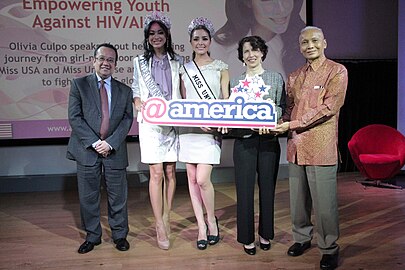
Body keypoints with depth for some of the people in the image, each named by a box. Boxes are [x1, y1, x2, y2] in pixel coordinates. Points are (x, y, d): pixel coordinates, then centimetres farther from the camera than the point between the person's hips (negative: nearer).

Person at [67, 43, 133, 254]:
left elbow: (127, 119, 2)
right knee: (88, 197, 8)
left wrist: (110, 143, -12)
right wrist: (94, 142, -12)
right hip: (87, 149, 0)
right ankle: (92, 236, 25)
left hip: (115, 150, 1)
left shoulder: (124, 91, 9)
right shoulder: (79, 84, 4)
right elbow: (74, 117, -4)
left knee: (118, 196, 7)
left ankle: (119, 235, 24)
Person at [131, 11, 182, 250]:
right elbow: (136, 92, 10)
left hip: (173, 122, 2)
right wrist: (142, 107, -9)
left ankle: (166, 217, 21)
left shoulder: (176, 61, 10)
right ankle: (160, 226, 2)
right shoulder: (140, 62, 10)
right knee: (157, 173, -5)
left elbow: (183, 93, 11)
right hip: (151, 123, -1)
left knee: (170, 171, 5)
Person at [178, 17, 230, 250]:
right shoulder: (184, 69, 11)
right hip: (189, 128, 3)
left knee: (202, 179, -11)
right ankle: (202, 227, 16)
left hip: (212, 129, -3)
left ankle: (212, 220, 14)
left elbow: (226, 99, 4)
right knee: (192, 179, 5)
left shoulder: (221, 67, 6)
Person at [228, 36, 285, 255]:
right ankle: (247, 237, 16)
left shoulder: (276, 78, 7)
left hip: (268, 140, 0)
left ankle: (265, 234, 25)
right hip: (243, 140, 1)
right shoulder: (235, 82, 10)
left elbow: (282, 107, 2)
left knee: (267, 188, 8)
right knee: (245, 189, 2)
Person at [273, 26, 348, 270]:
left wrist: (293, 124, -17)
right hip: (296, 146, 6)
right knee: (298, 199, 14)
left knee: (324, 203, 0)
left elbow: (328, 108, -13)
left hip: (321, 147, -5)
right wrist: (279, 124, -3)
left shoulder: (337, 72, -3)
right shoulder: (295, 76, 16)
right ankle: (302, 238, 32)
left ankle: (329, 248, 17)